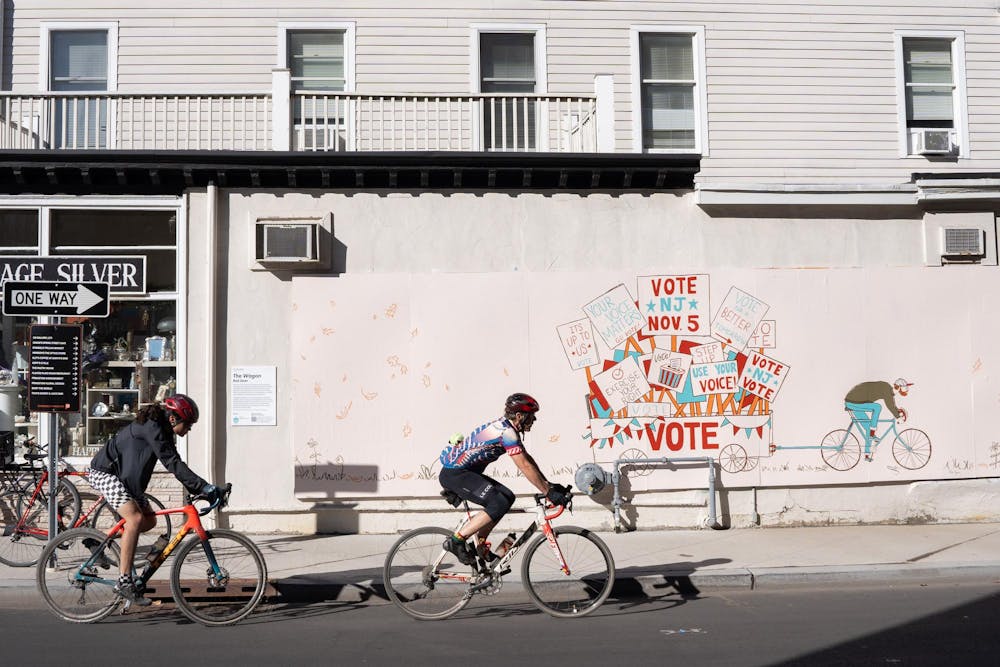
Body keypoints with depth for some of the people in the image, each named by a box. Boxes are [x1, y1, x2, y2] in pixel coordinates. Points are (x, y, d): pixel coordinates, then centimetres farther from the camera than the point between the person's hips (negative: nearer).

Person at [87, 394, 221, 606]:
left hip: (123, 475, 10)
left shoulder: (164, 431, 5)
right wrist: (204, 487, -35)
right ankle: (124, 581, -22)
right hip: (104, 471, -10)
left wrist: (199, 490, -4)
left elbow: (175, 464, 6)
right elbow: (173, 464, -32)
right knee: (135, 518, -24)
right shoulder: (152, 427, -25)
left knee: (149, 520, 6)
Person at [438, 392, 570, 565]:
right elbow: (525, 467, -23)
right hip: (454, 473, -10)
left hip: (464, 472, 10)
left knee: (507, 497, 7)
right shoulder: (506, 431, -21)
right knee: (499, 504, -20)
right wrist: (548, 493, -19)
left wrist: (549, 485, 13)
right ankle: (456, 541, -12)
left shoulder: (506, 427, 10)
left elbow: (527, 459, 16)